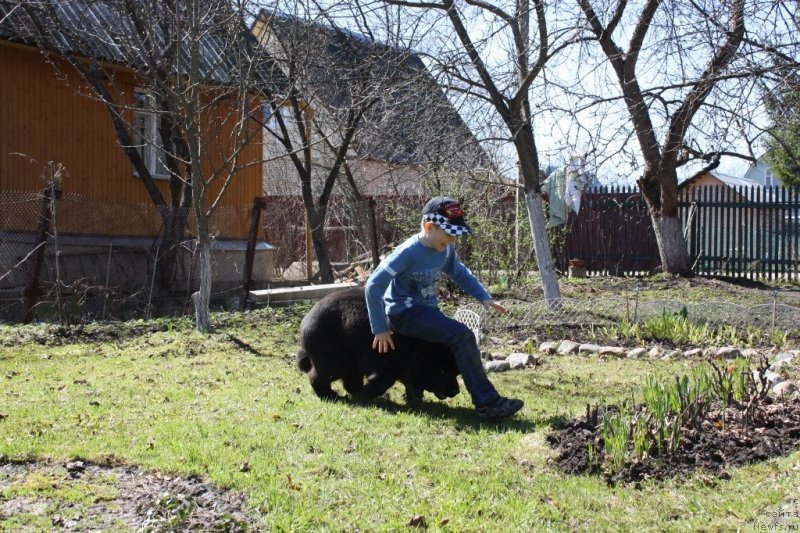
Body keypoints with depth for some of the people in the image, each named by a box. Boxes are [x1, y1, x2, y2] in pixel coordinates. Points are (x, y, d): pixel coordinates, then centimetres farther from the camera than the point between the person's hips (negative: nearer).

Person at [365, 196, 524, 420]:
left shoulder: (445, 249, -1)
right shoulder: (407, 253, -22)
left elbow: (460, 273, 20)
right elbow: (374, 286, -23)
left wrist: (484, 297, 7)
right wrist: (380, 329, -20)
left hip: (426, 309, 9)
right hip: (404, 312, -9)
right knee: (461, 335, -22)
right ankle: (487, 403, -20)